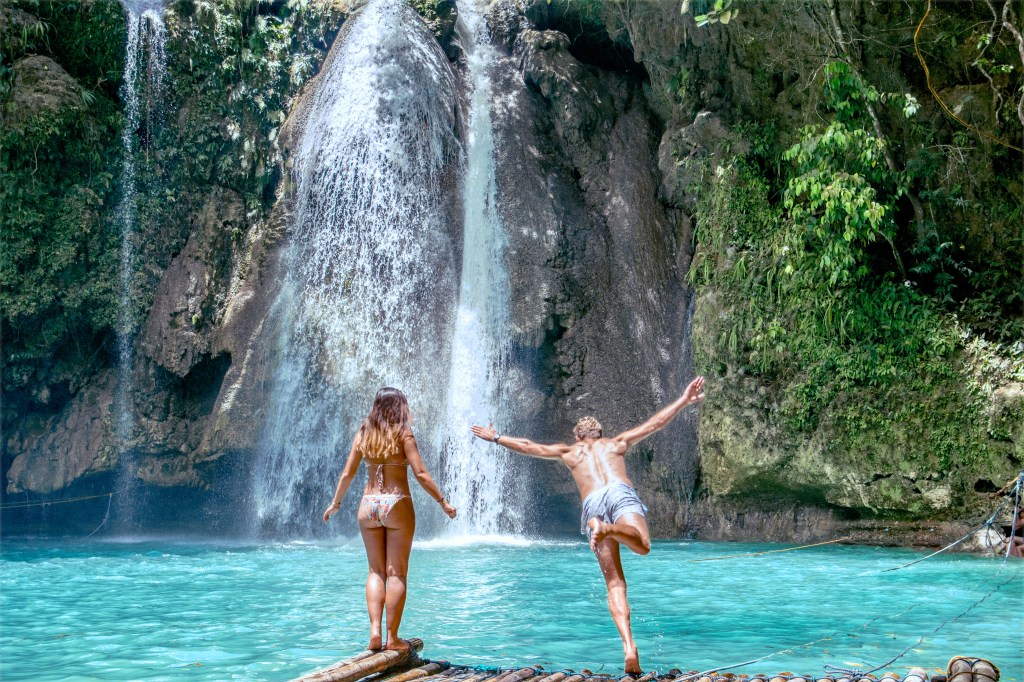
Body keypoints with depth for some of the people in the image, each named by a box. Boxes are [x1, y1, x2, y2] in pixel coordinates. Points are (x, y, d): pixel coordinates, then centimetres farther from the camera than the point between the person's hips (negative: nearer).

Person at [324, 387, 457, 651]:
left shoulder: (363, 434, 5)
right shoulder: (403, 435, -5)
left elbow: (347, 474, 8)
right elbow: (421, 475, -10)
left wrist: (335, 503, 21)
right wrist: (443, 502, -2)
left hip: (369, 505, 4)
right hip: (397, 505, -4)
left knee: (376, 572, 12)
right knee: (397, 574, 3)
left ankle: (374, 631, 1)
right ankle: (392, 637, 5)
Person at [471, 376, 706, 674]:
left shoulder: (569, 451, 33)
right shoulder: (617, 442, 31)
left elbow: (527, 446, 40)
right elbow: (655, 422, 29)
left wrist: (495, 438, 53)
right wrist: (684, 400, 34)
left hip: (592, 503, 1)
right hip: (621, 492, -1)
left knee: (615, 584, -3)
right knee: (642, 544, -26)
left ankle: (629, 647, -19)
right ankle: (607, 529, -53)